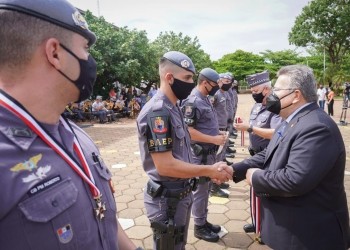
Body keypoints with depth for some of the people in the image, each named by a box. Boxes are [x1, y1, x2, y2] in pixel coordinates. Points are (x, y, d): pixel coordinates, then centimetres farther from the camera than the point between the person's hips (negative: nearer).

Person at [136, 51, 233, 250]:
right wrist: (209, 170, -19)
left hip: (182, 194, 9)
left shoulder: (173, 108, 7)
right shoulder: (157, 112, -24)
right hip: (168, 199, -9)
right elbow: (165, 165, -27)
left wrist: (209, 170, 2)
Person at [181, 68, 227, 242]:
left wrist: (217, 134, 6)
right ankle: (199, 227, 21)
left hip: (210, 152, 10)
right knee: (200, 190, 4)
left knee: (206, 188, 19)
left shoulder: (205, 99, 11)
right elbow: (188, 130, -25)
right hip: (201, 154, -10)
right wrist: (214, 139, -22)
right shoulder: (193, 102, -19)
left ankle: (204, 221, 35)